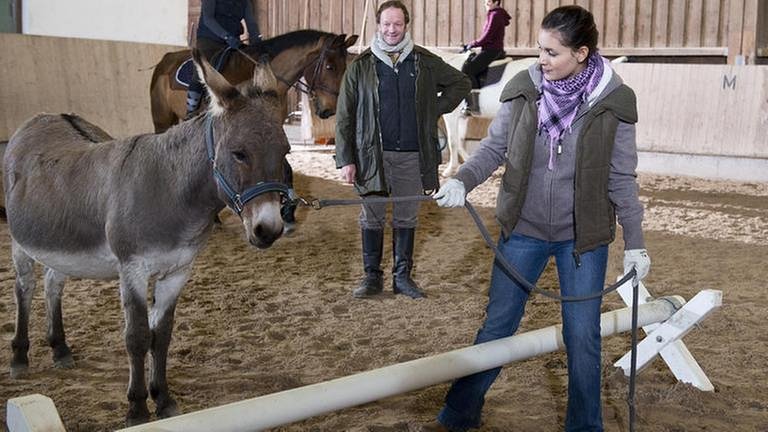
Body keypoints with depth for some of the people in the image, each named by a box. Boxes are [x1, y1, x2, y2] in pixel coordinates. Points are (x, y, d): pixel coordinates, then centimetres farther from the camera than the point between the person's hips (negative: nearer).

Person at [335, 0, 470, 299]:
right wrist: (345, 160, -7)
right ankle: (372, 277, 19)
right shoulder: (360, 67, 0)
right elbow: (344, 116, -1)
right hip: (373, 155, -1)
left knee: (406, 219, 10)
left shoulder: (425, 62, 4)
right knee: (372, 218, 7)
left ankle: (402, 277, 21)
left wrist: (436, 110, 4)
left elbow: (460, 83, 18)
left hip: (412, 156, 1)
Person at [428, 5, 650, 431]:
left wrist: (635, 243, -2)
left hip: (582, 237, -1)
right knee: (496, 326, 11)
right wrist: (462, 180, -15)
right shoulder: (523, 90, -9)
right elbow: (494, 147, 2)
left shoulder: (612, 103, -12)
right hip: (523, 230, 2)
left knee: (582, 336, 6)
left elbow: (622, 179, -4)